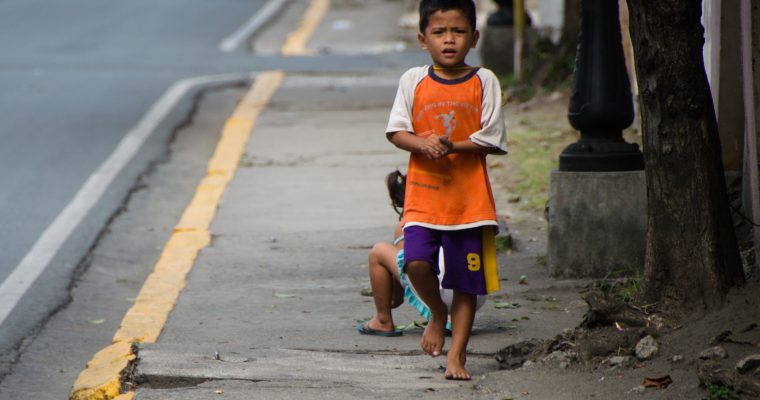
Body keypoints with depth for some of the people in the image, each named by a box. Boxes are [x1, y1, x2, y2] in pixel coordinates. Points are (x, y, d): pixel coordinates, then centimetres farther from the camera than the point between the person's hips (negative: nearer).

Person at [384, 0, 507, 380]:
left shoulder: (483, 82, 0)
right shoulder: (413, 80, 3)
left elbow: (492, 139, -3)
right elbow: (395, 131, 3)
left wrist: (453, 146, -18)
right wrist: (423, 144, -17)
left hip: (469, 195, 0)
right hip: (423, 192, 0)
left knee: (466, 281, 3)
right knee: (416, 261, -18)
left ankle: (456, 354, 16)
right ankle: (437, 314, 13)